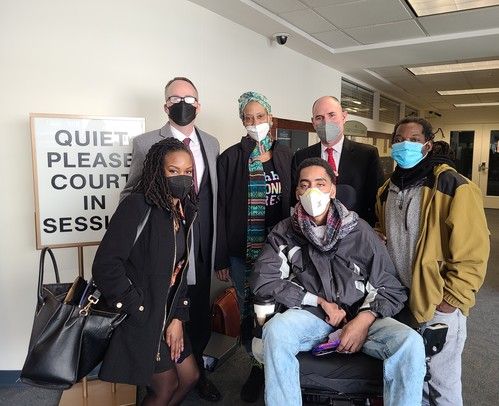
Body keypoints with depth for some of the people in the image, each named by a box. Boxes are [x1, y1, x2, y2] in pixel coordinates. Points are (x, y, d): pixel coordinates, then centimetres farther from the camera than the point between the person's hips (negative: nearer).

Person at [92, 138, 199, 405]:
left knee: (190, 377, 18)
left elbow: (180, 270, 5)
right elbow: (106, 266, -24)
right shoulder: (138, 206, -20)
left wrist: (178, 317, -3)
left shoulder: (186, 211, 2)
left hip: (166, 313, 7)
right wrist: (140, 312, -18)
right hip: (136, 316, -7)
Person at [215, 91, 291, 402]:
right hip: (242, 252, -1)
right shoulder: (230, 158, -1)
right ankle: (258, 367, 30)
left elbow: (294, 204, 7)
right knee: (248, 312, 9)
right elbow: (221, 210, -2)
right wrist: (221, 259, -5)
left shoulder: (286, 157, 5)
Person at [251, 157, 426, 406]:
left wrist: (364, 320, -15)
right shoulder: (285, 233, 4)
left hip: (360, 316, 1)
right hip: (310, 316, 0)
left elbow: (391, 288, 4)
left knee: (411, 343, -26)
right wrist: (320, 301, -8)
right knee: (276, 330, -32)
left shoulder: (359, 230, 4)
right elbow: (263, 280, -4)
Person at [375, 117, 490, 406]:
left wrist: (449, 302, -16)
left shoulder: (454, 187, -15)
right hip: (398, 301, 6)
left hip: (438, 305, -6)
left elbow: (472, 254, -16)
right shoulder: (388, 189, 7)